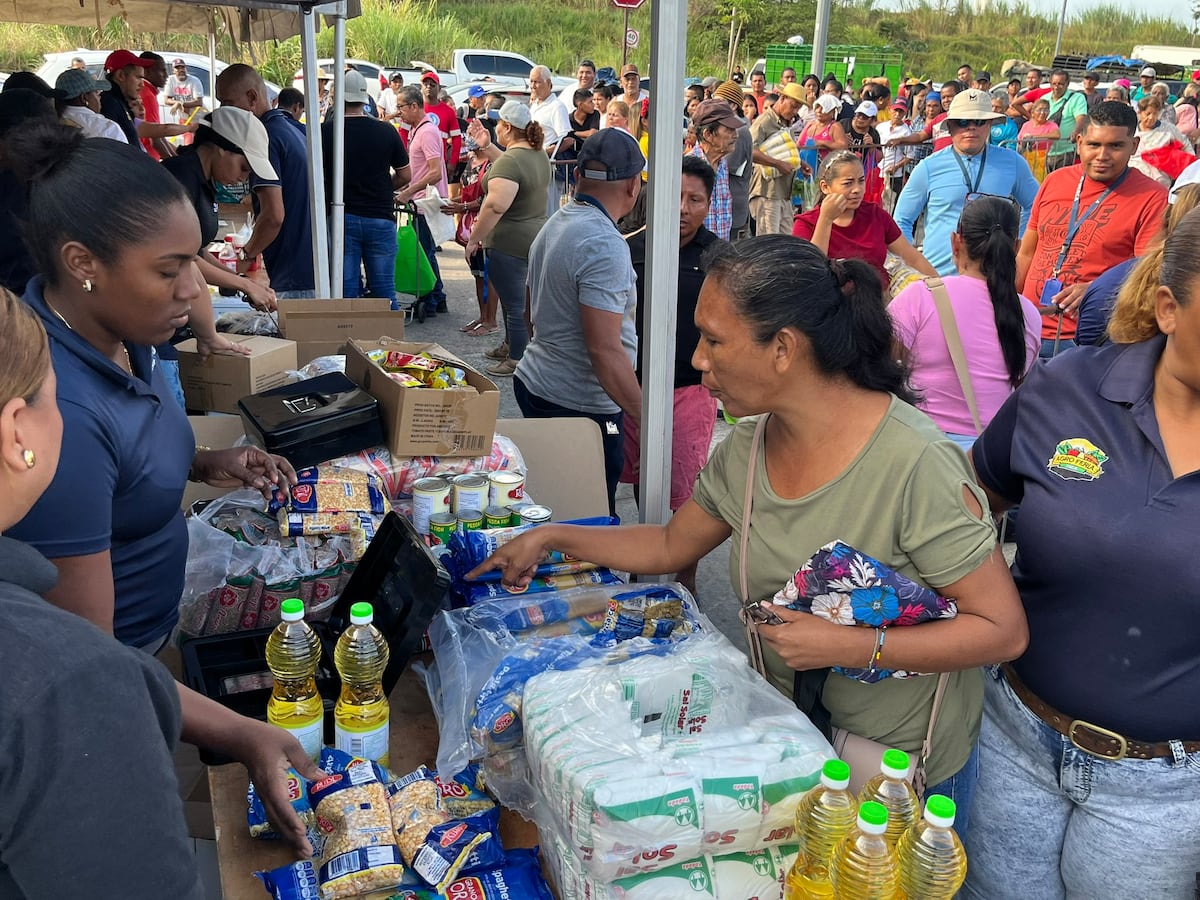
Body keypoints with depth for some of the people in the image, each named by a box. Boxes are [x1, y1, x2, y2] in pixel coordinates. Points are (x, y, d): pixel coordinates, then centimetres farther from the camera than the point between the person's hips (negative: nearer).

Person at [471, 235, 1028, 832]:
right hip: (787, 736, 6)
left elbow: (1003, 629, -24)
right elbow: (672, 545, 10)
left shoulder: (916, 463, -28)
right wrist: (552, 537, 8)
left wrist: (849, 647, -29)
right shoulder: (747, 446, -7)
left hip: (907, 762, -5)